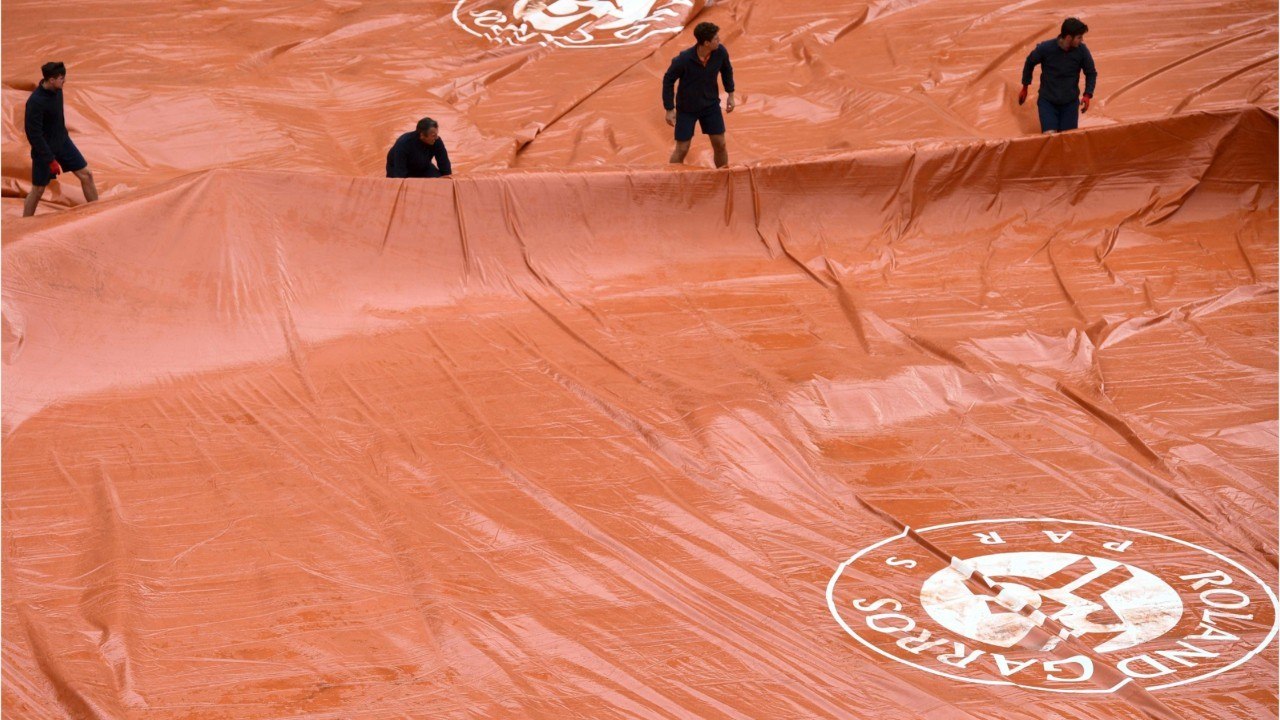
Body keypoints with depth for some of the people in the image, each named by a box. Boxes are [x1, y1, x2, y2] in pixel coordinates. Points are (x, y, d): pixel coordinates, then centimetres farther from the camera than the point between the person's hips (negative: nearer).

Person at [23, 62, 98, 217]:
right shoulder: (35, 102, -29)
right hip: (44, 148, -7)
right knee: (38, 189, 5)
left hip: (63, 142, 7)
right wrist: (50, 160, -24)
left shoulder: (57, 90, -6)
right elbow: (34, 134, -26)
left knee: (86, 174, 5)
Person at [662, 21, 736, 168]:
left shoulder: (720, 52, -17)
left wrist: (730, 94, 11)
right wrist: (669, 109, -13)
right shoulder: (684, 59, -29)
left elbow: (726, 70, 6)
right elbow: (668, 80, -15)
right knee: (682, 149, 0)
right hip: (686, 109, -4)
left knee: (720, 144, 8)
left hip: (711, 105, 4)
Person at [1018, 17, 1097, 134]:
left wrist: (1087, 95, -12)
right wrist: (1025, 88, 13)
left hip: (1070, 102, 2)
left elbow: (1091, 73, 3)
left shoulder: (1082, 50, -12)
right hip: (1047, 101, -2)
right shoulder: (1045, 48, -17)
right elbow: (1029, 63, 3)